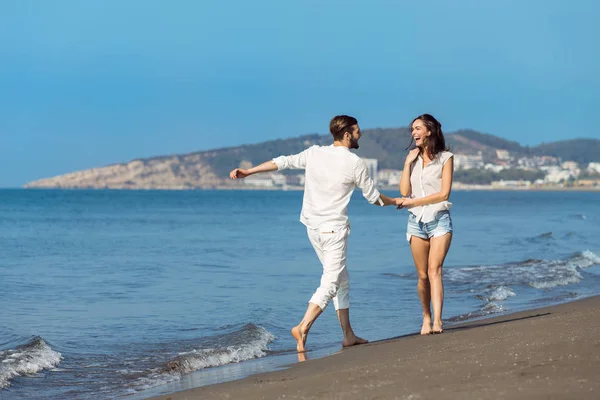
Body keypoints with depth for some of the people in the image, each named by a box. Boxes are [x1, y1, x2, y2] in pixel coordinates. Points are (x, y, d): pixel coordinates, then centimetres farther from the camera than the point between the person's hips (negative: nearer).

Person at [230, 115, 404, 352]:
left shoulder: (314, 153, 1)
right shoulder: (356, 164, -9)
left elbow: (283, 162, 4)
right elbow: (373, 197, 2)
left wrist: (248, 172, 10)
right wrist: (394, 201, 22)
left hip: (312, 226, 6)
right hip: (334, 228, -6)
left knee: (341, 280, 14)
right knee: (331, 283, -8)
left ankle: (348, 335, 16)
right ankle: (303, 327, -26)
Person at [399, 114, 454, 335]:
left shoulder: (445, 158, 0)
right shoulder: (413, 158, 12)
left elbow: (444, 194, -8)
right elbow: (404, 191, 2)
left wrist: (413, 202, -8)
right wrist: (408, 163, -4)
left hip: (439, 220, -4)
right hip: (416, 221, 4)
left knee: (434, 270, -18)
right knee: (423, 275, 4)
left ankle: (437, 321, -25)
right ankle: (426, 318, 17)